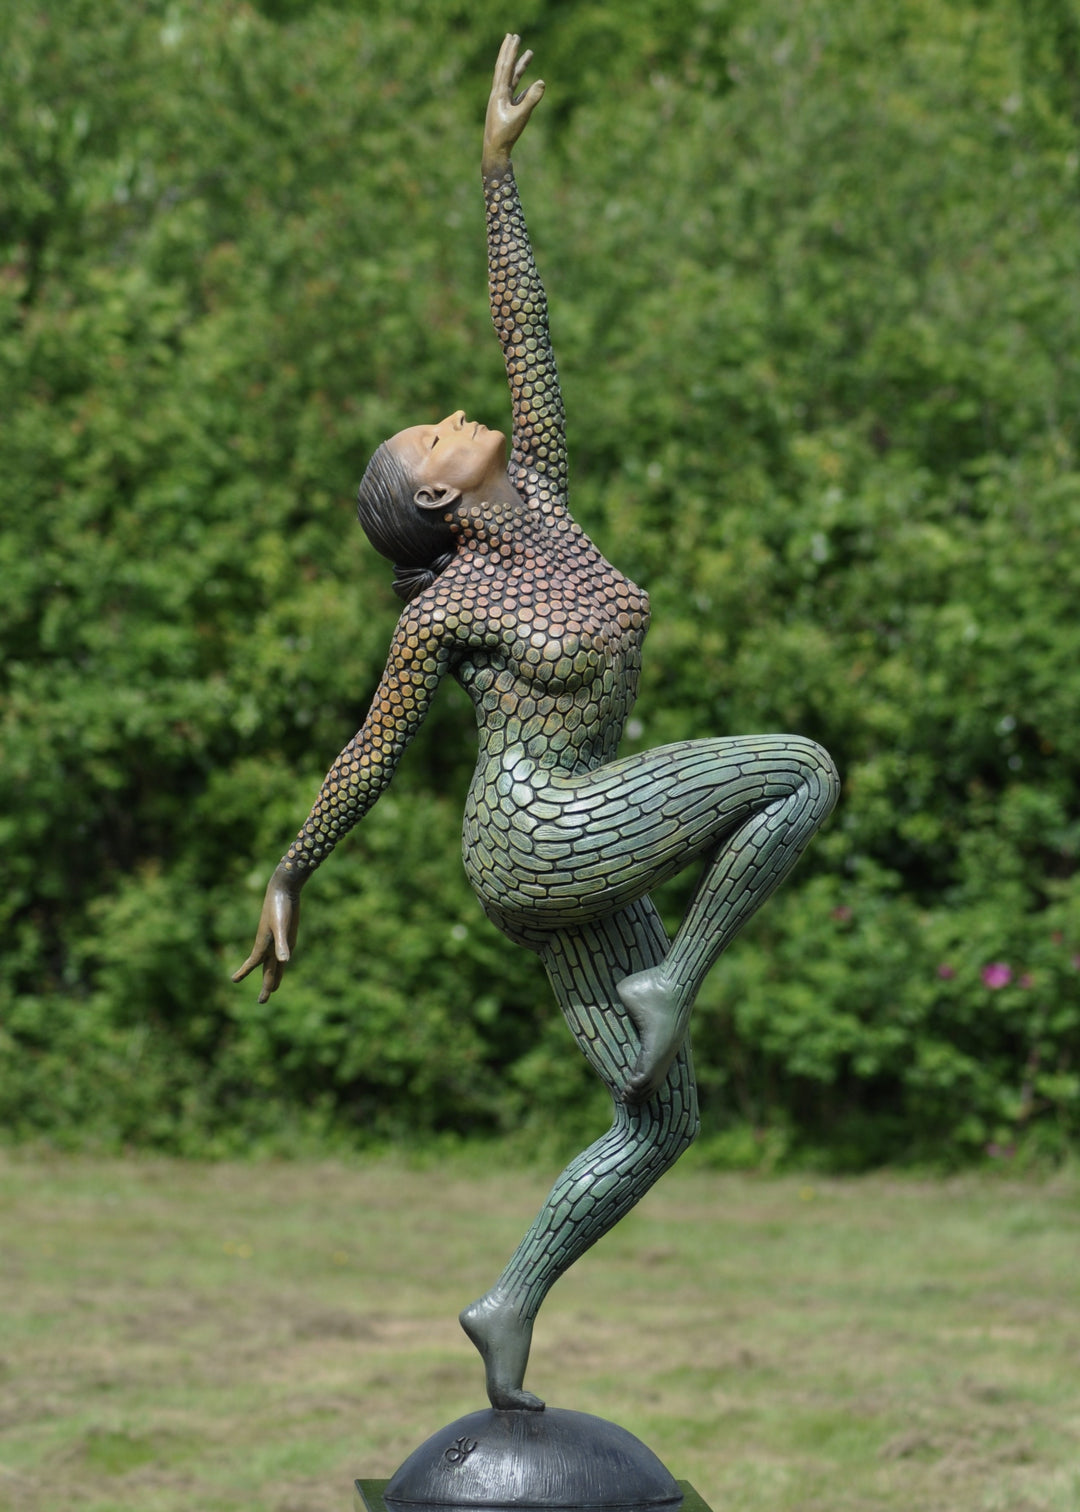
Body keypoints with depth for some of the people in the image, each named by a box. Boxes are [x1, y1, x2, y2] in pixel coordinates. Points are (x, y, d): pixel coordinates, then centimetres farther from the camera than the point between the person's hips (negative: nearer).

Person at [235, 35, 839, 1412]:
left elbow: (523, 329, 5)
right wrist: (288, 878, 8)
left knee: (658, 1119, 8)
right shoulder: (443, 611, -10)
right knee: (804, 771, -11)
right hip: (535, 837, -7)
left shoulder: (537, 494, 5)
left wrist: (497, 167, 3)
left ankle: (507, 1310, 11)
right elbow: (372, 755, 0)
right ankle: (674, 985, -9)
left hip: (575, 864, 7)